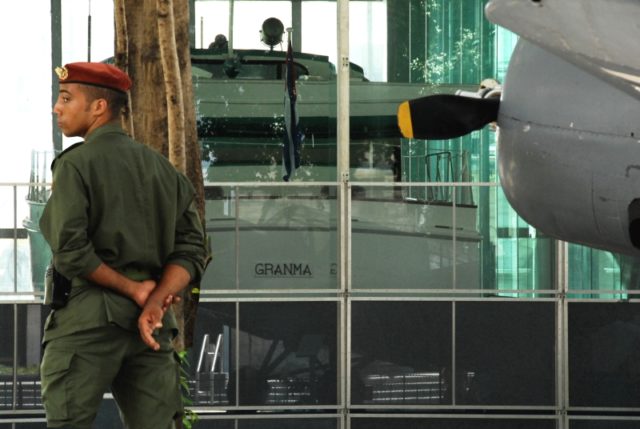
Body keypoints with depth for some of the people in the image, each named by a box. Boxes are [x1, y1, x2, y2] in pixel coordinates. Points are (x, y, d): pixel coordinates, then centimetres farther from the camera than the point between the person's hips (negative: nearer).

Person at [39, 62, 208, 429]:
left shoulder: (75, 164, -5)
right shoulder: (162, 168, 14)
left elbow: (71, 253, -15)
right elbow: (191, 249, 7)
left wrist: (135, 290, -6)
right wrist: (154, 302, -5)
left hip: (88, 319, -6)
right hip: (152, 326, 6)